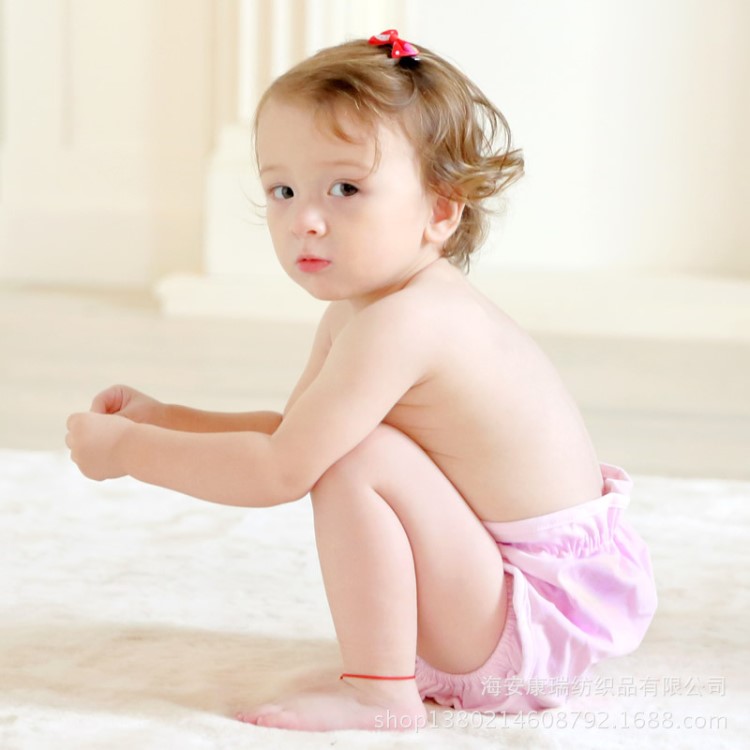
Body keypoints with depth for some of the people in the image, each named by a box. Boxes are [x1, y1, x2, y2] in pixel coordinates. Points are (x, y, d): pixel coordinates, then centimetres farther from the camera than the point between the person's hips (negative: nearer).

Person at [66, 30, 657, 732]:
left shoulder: (399, 324, -27)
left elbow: (282, 471, -27)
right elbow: (292, 432, 13)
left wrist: (128, 448, -18)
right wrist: (160, 418, 3)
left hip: (540, 611, -11)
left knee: (357, 460, -25)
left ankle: (379, 693, -15)